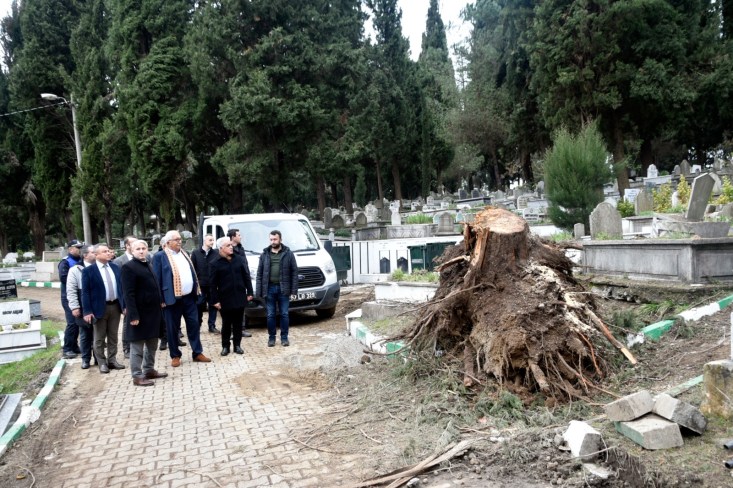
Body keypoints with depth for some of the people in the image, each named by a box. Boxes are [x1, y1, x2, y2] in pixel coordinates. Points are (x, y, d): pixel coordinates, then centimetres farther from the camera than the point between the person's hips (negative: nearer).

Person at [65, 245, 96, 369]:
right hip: (84, 309, -2)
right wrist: (74, 307, -11)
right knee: (85, 335, 8)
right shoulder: (75, 270, -2)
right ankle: (85, 359, 19)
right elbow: (71, 290, -5)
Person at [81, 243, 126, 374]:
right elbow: (85, 292, -10)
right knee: (99, 338, 6)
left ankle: (112, 360, 23)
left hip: (115, 306, 5)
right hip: (100, 307, -4)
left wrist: (124, 304, 6)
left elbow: (121, 286, 10)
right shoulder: (88, 271, -8)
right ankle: (102, 363, 16)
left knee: (113, 336, 13)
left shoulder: (115, 267, 7)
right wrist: (87, 311, -15)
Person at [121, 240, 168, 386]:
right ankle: (137, 376, 9)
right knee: (137, 346, 2)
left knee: (152, 344, 17)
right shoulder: (129, 267, -12)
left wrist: (158, 307, 14)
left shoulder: (148, 264, 13)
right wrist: (133, 315, -22)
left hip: (153, 311, 8)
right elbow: (128, 294, -18)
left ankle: (149, 370, 30)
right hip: (140, 313, -8)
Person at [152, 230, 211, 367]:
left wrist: (196, 290, 11)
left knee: (194, 325, 9)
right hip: (172, 298, -5)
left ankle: (197, 353, 18)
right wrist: (160, 299, -12)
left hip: (189, 297, 5)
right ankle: (175, 356, 19)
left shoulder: (184, 254, 13)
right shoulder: (160, 257, -6)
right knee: (172, 328, 6)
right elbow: (157, 279, -8)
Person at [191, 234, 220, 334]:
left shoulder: (215, 255, 4)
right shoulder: (196, 253, 1)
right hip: (200, 285, -1)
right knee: (199, 306, 5)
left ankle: (212, 326, 14)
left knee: (213, 306, 6)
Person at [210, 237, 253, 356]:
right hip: (225, 299, -2)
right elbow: (213, 284, -3)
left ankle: (237, 345, 20)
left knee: (238, 323, 10)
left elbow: (246, 277, 8)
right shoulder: (216, 264, -4)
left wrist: (249, 292, 4)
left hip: (240, 297, 2)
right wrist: (215, 300, -6)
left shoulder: (240, 260, 4)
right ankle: (225, 346, 18)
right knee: (226, 324, 7)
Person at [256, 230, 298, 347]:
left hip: (283, 289, -1)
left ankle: (284, 337, 15)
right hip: (269, 288, 1)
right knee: (270, 315, 6)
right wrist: (259, 291, 0)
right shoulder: (264, 254, 7)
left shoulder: (288, 253, 2)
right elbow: (259, 274, 6)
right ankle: (271, 337, 18)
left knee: (284, 314, 4)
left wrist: (293, 289, -7)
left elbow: (294, 272, 0)